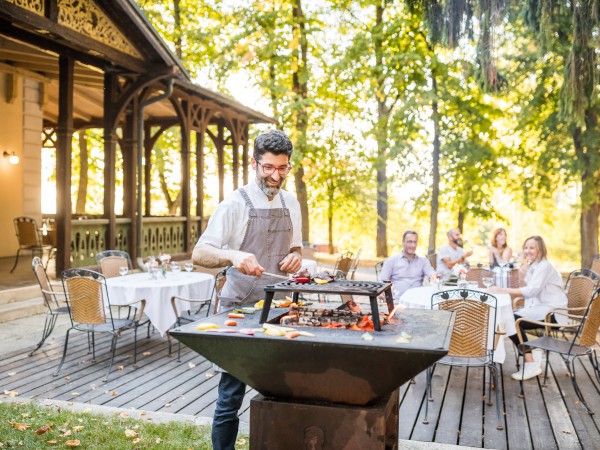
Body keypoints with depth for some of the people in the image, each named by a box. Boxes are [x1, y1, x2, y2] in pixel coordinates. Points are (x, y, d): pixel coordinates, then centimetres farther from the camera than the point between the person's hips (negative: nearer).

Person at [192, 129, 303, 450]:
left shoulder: (290, 204, 6)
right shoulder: (236, 204, -10)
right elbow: (199, 254, -16)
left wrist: (295, 257, -5)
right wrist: (233, 255, -36)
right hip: (239, 308, -5)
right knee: (232, 393, 2)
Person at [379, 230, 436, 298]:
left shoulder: (423, 260, 18)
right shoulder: (391, 260, 12)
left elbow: (431, 274, 2)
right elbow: (382, 281, 6)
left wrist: (434, 278, -24)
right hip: (397, 299, -2)